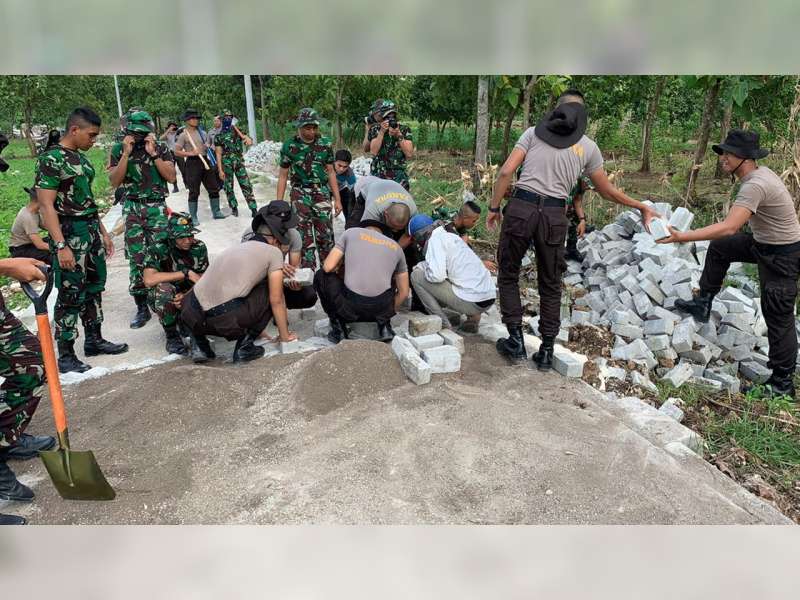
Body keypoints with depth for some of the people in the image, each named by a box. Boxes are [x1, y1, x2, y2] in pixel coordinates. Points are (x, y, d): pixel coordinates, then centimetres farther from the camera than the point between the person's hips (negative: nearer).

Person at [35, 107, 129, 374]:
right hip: (70, 233, -8)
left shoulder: (81, 158, 12)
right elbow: (47, 206, -17)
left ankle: (94, 340, 29)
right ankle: (65, 355, 8)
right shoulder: (51, 160, -13)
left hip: (91, 230, 8)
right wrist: (61, 246, -23)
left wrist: (103, 232, 19)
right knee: (70, 295, -2)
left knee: (94, 289, 15)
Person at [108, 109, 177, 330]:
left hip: (157, 207, -1)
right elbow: (114, 182, -5)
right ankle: (142, 307, 7)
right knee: (136, 259, 0)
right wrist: (126, 154, -12)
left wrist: (153, 154, -12)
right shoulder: (118, 150, 4)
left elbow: (171, 177, -6)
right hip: (132, 208, 1)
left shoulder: (160, 148, 2)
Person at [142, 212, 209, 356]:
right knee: (163, 288, -36)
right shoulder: (157, 250, -20)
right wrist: (186, 273, -36)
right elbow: (149, 280, -36)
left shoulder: (199, 248, -9)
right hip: (162, 300, -4)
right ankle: (172, 336, -16)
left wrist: (186, 295, -28)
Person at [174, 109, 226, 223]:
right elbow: (176, 151, -9)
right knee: (194, 192, -3)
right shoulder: (183, 135, -5)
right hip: (193, 163, -6)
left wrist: (209, 147, 4)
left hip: (204, 161, 6)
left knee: (214, 188, 9)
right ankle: (193, 217, 6)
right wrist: (190, 153, -20)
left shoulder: (201, 132, 14)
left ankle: (216, 212, 22)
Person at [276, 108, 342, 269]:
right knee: (305, 237, -4)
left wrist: (337, 200, 6)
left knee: (326, 235, -2)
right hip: (300, 194, -1)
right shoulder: (289, 146, -2)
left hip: (322, 192, 1)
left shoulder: (325, 144, 2)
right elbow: (283, 176, 5)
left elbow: (330, 172, 9)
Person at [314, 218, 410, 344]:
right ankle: (384, 325, 15)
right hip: (382, 307, 3)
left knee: (321, 276, 24)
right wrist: (389, 312, 36)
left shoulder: (351, 232, 14)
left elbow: (328, 267, 4)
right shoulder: (396, 246, 21)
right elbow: (404, 292, 20)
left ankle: (339, 329, 14)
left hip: (351, 306, -3)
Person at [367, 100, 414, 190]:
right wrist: (382, 132, -18)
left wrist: (398, 135, -18)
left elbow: (409, 154, -9)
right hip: (378, 175, 0)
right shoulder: (375, 129, 2)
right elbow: (374, 151, -11)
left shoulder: (404, 129, 0)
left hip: (399, 176, 0)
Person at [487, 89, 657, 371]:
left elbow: (506, 171, 0)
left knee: (508, 274, 16)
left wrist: (494, 207, 8)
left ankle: (516, 342, 14)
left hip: (521, 207, -1)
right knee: (550, 285, 16)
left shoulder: (534, 132, 10)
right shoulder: (588, 147, 12)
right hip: (554, 216, 1)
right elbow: (607, 191, 18)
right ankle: (546, 351, 19)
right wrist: (642, 207, 32)